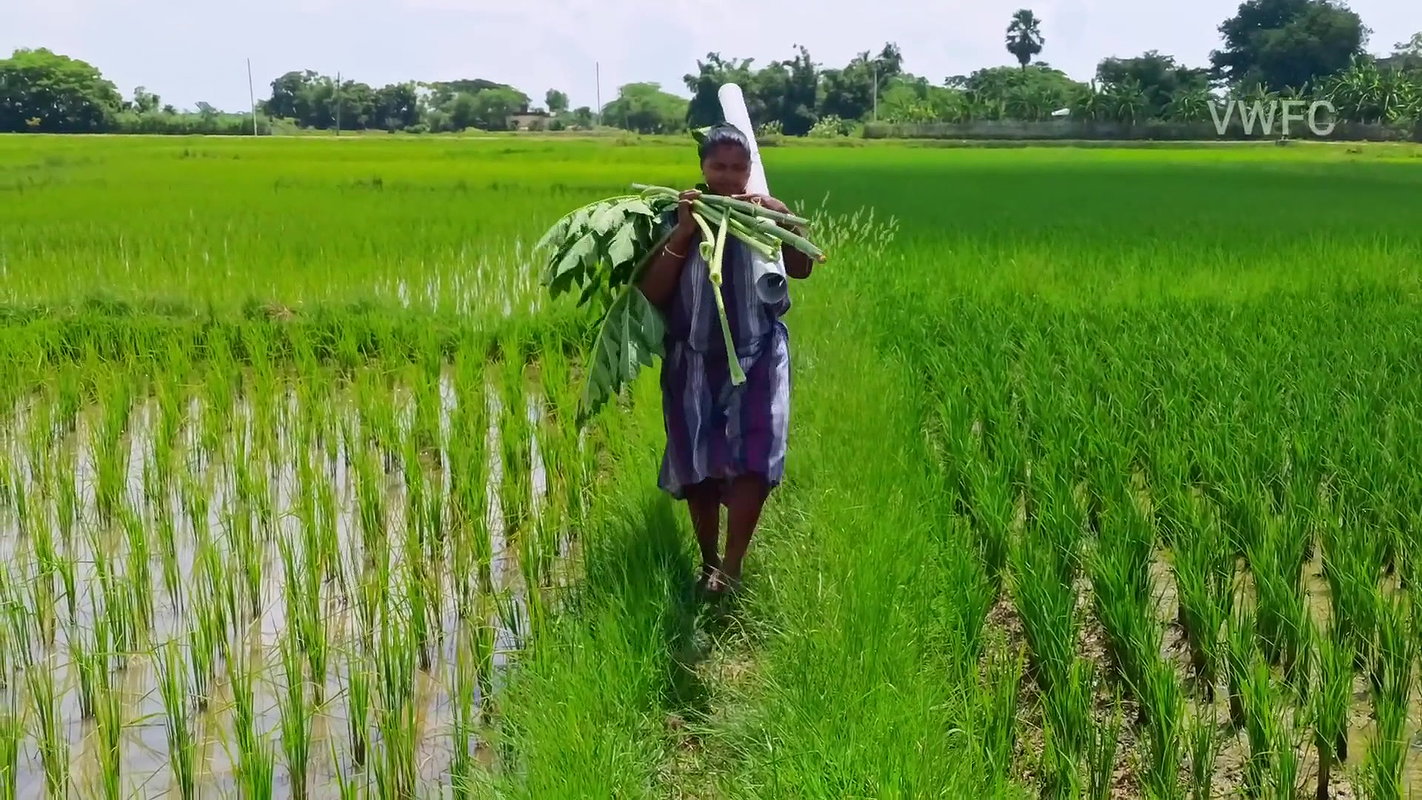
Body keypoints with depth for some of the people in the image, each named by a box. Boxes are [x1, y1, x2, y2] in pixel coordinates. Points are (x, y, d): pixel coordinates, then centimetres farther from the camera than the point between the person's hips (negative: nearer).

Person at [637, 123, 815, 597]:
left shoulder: (763, 216, 1)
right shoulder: (678, 218, -1)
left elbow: (802, 268, -10)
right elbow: (651, 292, -8)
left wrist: (784, 218, -23)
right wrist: (683, 233, -16)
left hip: (758, 356, -1)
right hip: (695, 361, 1)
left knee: (750, 459, -14)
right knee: (697, 466, 8)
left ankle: (730, 570, -8)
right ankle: (708, 564, 25)